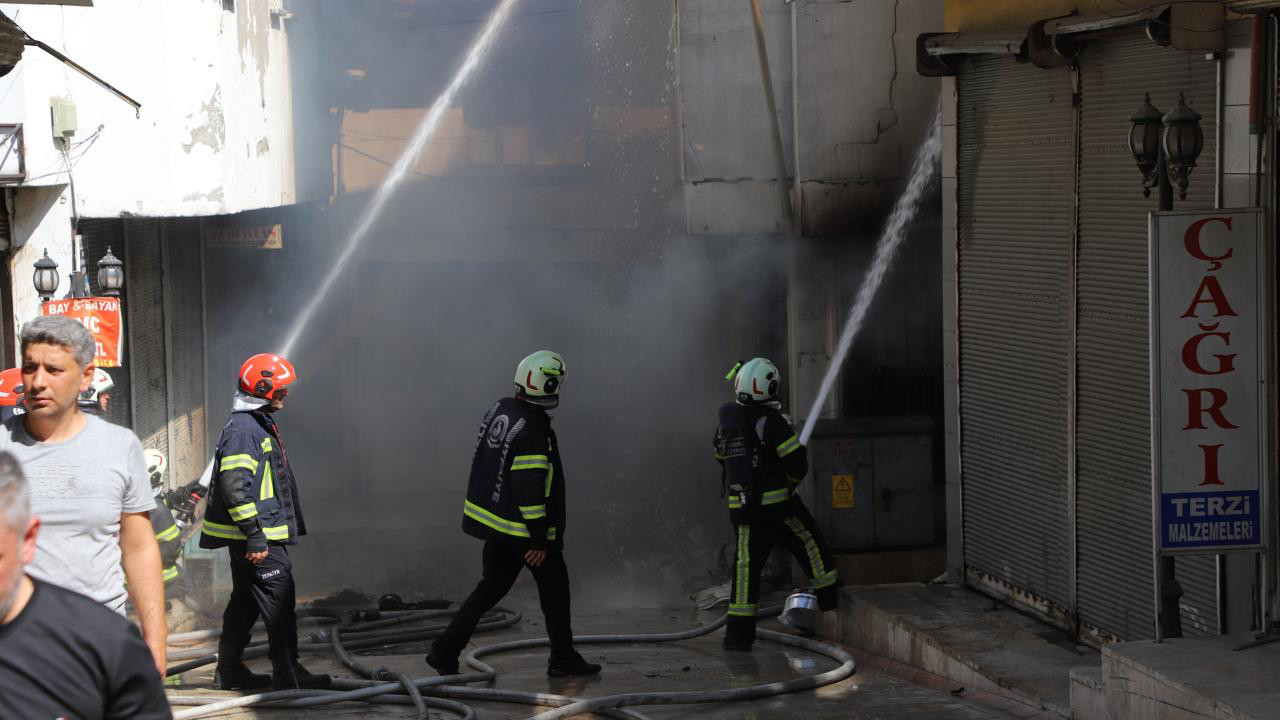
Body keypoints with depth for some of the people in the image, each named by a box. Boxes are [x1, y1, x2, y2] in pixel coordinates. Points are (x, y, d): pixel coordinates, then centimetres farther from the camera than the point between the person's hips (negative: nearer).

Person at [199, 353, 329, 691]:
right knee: (278, 600, -9)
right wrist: (255, 536, -25)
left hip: (258, 535, 11)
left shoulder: (260, 425, 18)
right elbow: (234, 486, -24)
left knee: (245, 601, 15)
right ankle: (287, 674, -6)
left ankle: (229, 670, 23)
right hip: (258, 538, -11)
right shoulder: (243, 429, -16)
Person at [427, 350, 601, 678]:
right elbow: (530, 489, -26)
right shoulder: (533, 432, -25)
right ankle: (563, 660, 22)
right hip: (524, 528, -8)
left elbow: (481, 462, 15)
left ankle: (445, 652, 9)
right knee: (554, 589, 11)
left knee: (490, 588, 16)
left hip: (490, 514, 8)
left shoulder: (498, 410, 3)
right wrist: (539, 540, -20)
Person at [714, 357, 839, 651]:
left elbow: (722, 458, 18)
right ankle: (828, 593, 31)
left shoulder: (726, 423, 6)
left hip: (741, 506, 5)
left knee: (747, 565, 6)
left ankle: (738, 632, 2)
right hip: (777, 504, -5)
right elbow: (797, 462, -14)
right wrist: (790, 480, 7)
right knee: (810, 543, 18)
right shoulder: (772, 421, -14)